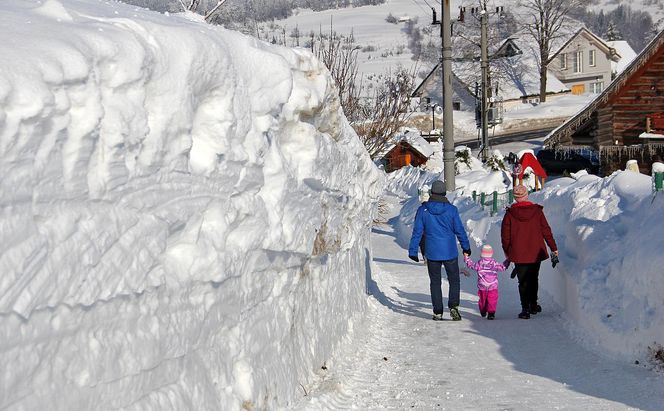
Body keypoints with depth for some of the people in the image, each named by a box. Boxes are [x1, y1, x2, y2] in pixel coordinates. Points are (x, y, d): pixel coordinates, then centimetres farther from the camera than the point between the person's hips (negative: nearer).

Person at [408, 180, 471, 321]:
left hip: (432, 253, 1)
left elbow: (417, 232, -4)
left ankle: (438, 312, 9)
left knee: (435, 282, 11)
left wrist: (413, 250, 3)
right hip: (450, 252, -1)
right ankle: (453, 306, -6)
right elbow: (459, 230, 0)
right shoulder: (451, 209, -7)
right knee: (454, 280, 13)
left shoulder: (423, 210, -6)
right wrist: (466, 247, 13)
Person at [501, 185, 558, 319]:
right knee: (534, 279, 19)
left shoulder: (510, 213, -7)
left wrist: (507, 252, 12)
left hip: (518, 254, -2)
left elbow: (505, 234, -2)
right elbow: (546, 230, 0)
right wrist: (554, 248, 8)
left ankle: (525, 309, -4)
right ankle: (533, 305, 28)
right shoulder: (537, 211, -4)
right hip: (536, 253, 2)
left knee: (523, 282, 3)